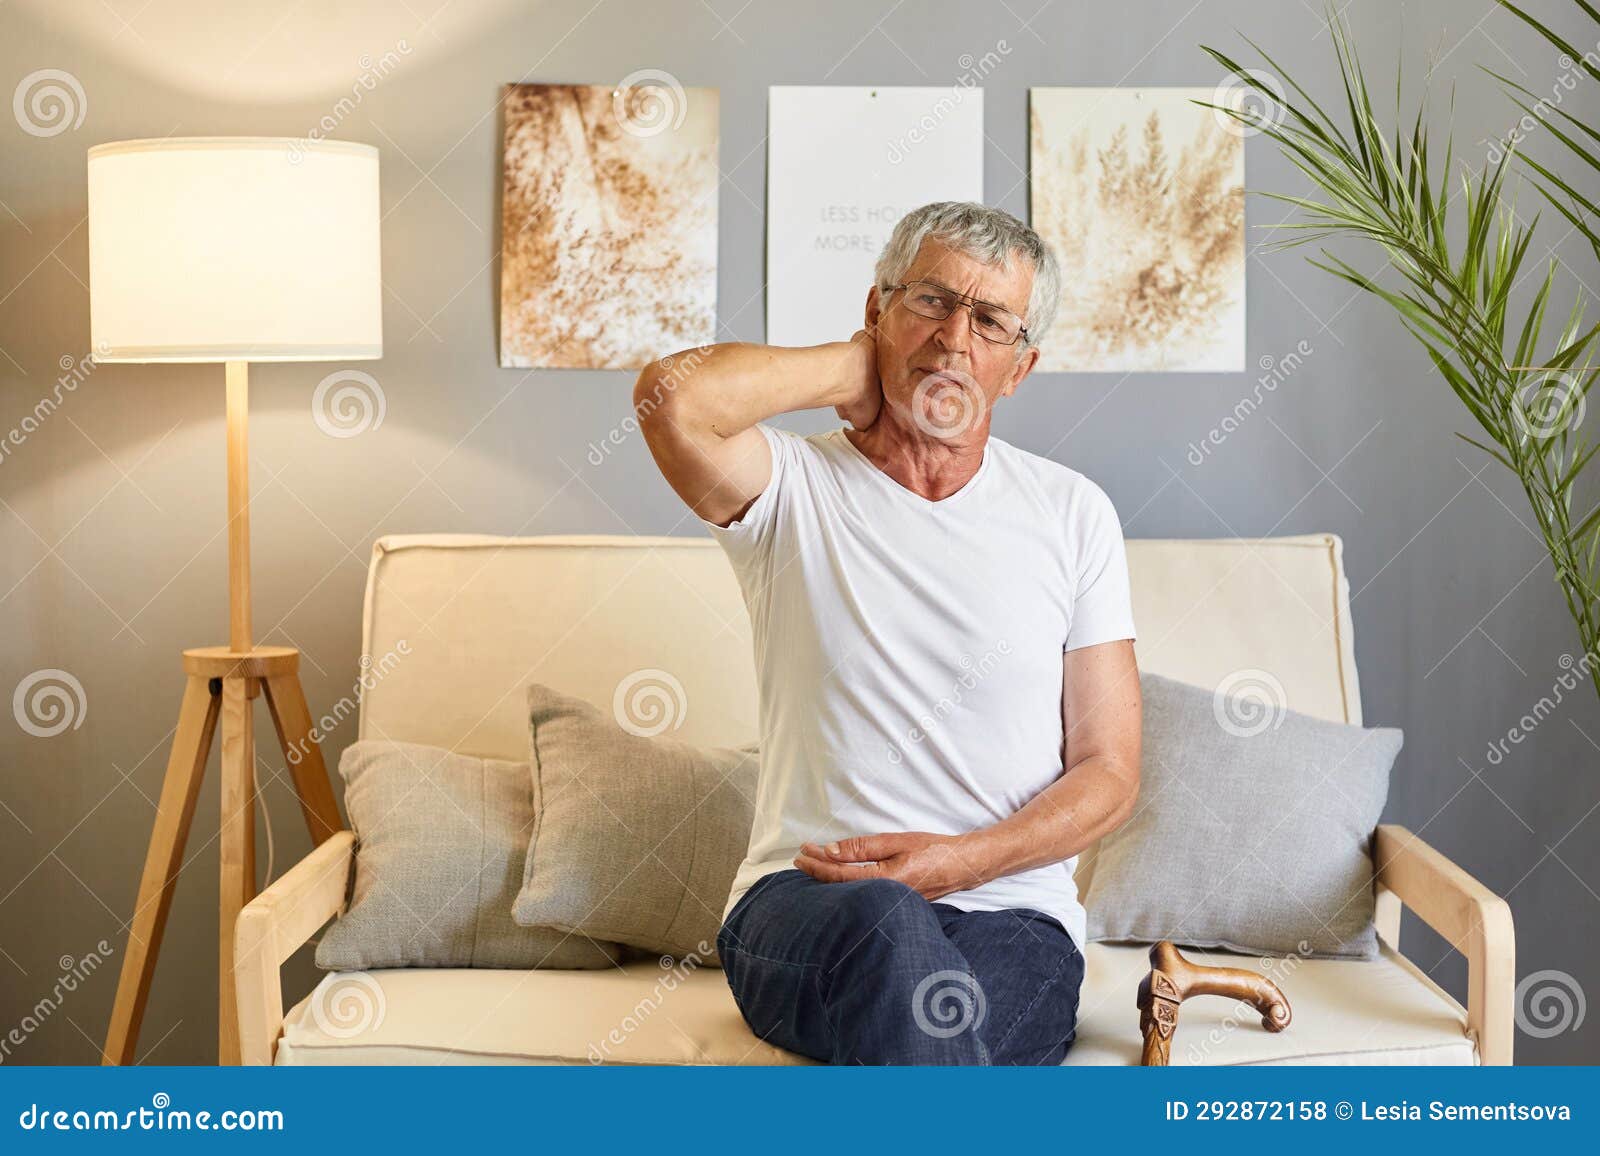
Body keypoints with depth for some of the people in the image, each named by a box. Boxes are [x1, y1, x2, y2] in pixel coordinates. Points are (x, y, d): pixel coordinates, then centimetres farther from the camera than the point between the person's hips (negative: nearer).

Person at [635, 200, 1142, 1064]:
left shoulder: (1072, 514, 10)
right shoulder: (793, 488, 4)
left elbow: (1109, 774, 8)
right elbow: (673, 396, -21)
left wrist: (957, 861, -10)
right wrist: (856, 368, -3)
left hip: (1009, 910, 1)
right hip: (801, 903, -1)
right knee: (885, 925, -37)